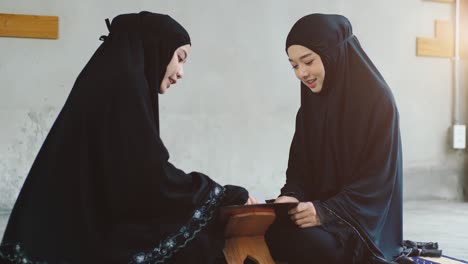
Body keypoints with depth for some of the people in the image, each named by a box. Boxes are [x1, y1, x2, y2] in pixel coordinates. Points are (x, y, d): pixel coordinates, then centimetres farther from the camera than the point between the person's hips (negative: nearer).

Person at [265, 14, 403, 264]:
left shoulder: (377, 100, -10)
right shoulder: (311, 103, 10)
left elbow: (377, 177, -13)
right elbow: (300, 164, 10)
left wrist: (326, 211, -24)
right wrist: (291, 195, -12)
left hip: (362, 223, -5)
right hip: (319, 210, 5)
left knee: (292, 240, -34)